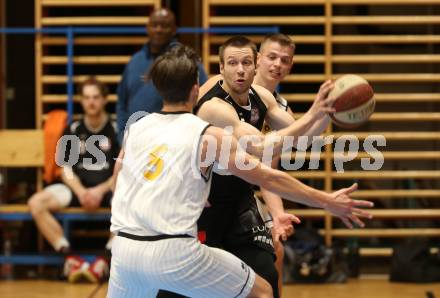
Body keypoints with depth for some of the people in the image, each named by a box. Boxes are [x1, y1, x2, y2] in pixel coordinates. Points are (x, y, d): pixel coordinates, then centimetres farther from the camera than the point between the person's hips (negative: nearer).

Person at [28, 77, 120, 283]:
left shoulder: (116, 129, -1)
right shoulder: (73, 131, 8)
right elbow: (66, 170, 6)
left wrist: (100, 190, -15)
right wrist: (81, 192, -13)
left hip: (108, 188, -3)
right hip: (79, 188, 3)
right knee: (36, 203, -22)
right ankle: (68, 257, -25)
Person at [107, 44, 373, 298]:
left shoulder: (135, 129, 12)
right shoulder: (209, 136, -1)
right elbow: (268, 178, 2)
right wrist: (326, 201, 9)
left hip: (124, 249, 5)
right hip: (173, 251, -4)